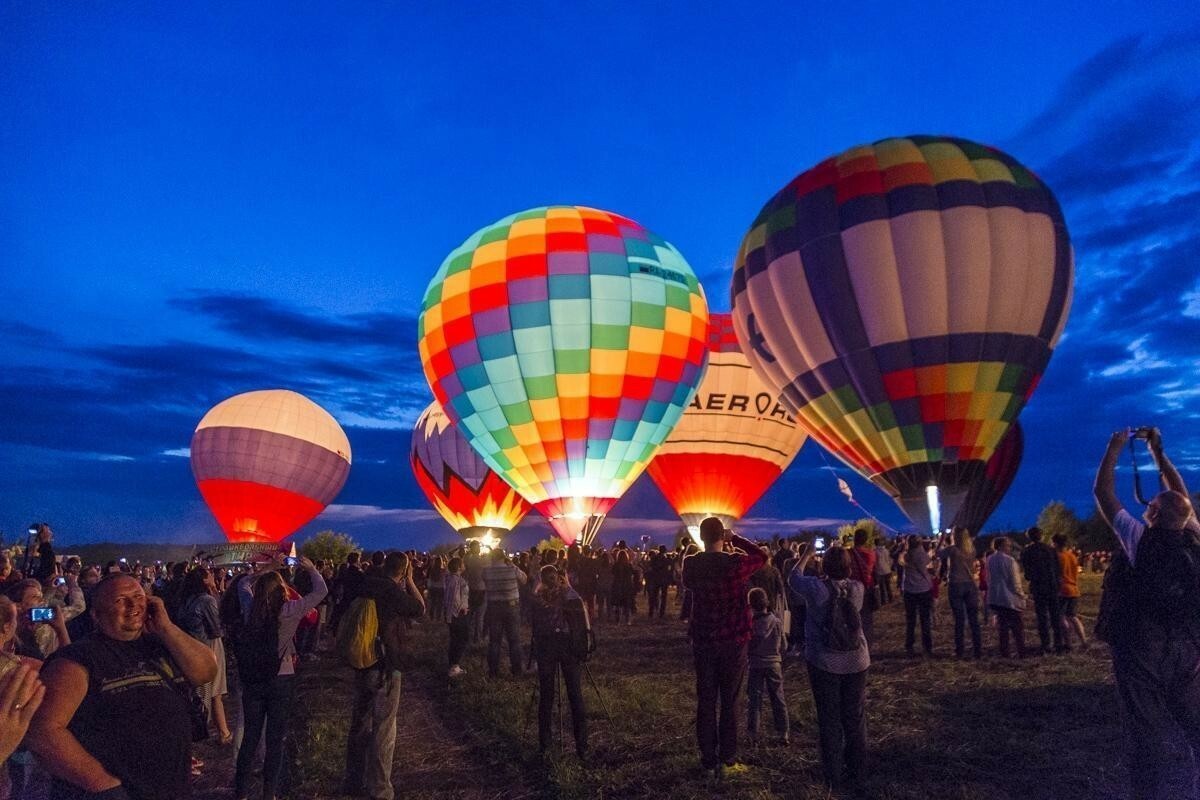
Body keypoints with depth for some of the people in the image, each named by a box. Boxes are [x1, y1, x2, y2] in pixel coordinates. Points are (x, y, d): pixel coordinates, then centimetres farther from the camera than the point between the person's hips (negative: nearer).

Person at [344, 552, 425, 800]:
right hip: (385, 668, -8)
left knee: (360, 724, 18)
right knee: (383, 730, 1)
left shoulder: (366, 585, 3)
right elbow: (420, 609, -8)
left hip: (362, 665, 8)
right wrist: (410, 581, -3)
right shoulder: (392, 590, -19)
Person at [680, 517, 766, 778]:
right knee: (730, 702, 9)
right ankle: (727, 759, 15)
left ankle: (709, 759, 16)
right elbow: (762, 556, 4)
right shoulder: (736, 563, -15)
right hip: (734, 642, -2)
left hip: (702, 641, 2)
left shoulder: (691, 564, -7)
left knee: (705, 701, 10)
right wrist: (735, 539, 6)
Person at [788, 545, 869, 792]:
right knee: (855, 719, 14)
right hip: (856, 661, 3)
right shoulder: (857, 587, -5)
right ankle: (855, 773, 25)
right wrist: (841, 558, 21)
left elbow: (793, 579, 5)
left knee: (829, 720, 6)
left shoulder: (816, 587, -15)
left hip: (824, 663, -3)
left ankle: (834, 777, 13)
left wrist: (806, 556, 18)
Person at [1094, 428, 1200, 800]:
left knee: (1147, 726, 3)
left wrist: (1114, 449, 2)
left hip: (1142, 647, -5)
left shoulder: (1140, 538, -15)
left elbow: (1103, 495, -8)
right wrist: (1158, 452, 19)